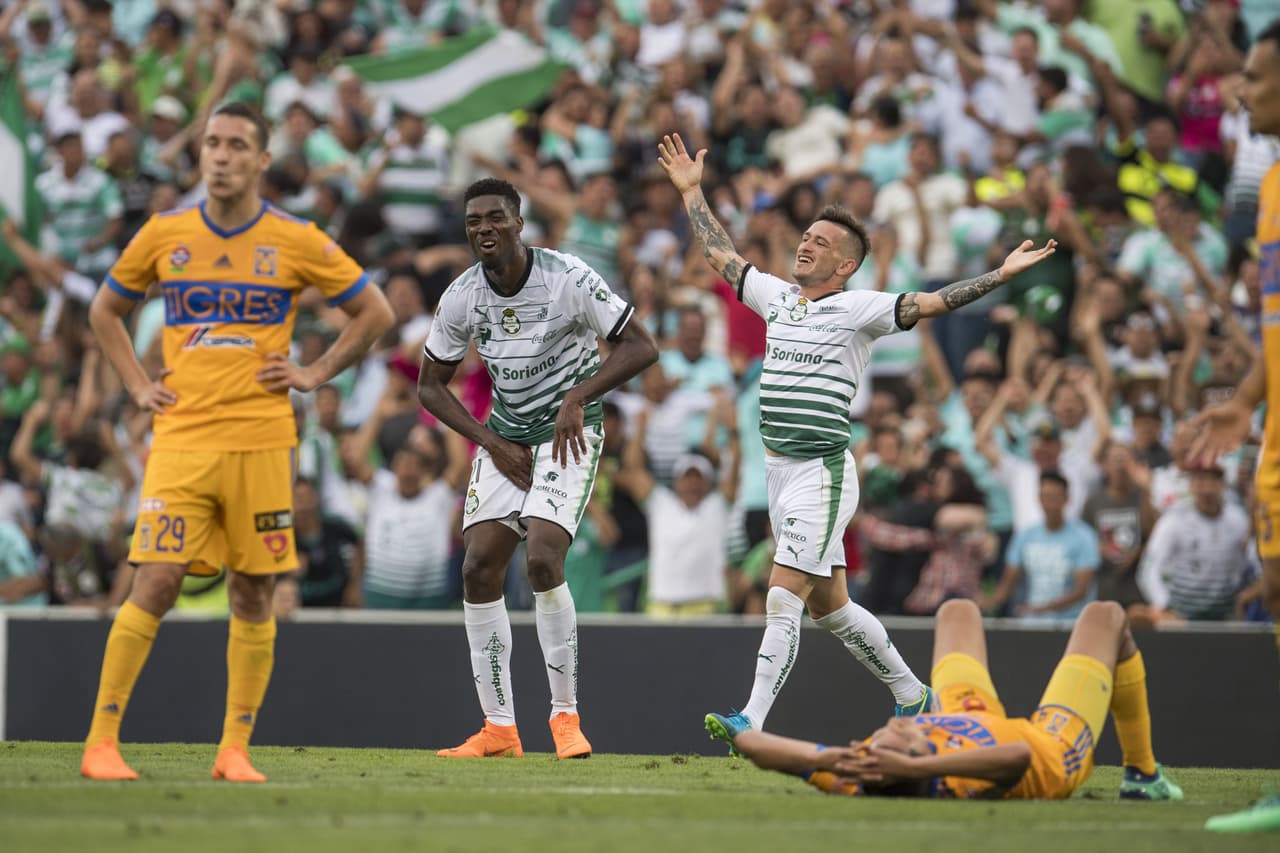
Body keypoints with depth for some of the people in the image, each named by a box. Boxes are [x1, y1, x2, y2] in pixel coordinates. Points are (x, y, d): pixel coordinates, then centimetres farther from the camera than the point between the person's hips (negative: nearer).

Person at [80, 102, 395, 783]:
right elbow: (105, 311, 20)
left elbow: (375, 312, 11)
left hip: (261, 440, 0)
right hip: (181, 439, 0)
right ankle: (101, 742, -6)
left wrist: (316, 374, 3)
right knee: (155, 586, -10)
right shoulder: (164, 234, 5)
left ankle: (235, 749, 10)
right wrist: (138, 385, 9)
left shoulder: (297, 242, 1)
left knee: (253, 596, 2)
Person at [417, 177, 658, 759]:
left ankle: (566, 716, -7)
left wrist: (578, 396, -23)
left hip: (568, 434, -5)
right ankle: (498, 728, 2)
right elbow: (431, 385, 7)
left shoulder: (568, 279, -16)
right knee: (479, 568, -7)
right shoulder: (461, 297, -4)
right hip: (505, 438, 5)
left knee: (542, 559, -21)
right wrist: (491, 443, -5)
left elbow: (640, 347, -11)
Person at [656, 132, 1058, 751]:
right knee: (828, 605, 14)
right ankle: (910, 695, 29)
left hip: (823, 473, -7)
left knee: (783, 598, -13)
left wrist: (1000, 276, -25)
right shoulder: (776, 297, 13)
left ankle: (752, 723, -16)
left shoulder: (857, 309, -6)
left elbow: (930, 303, -14)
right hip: (779, 472, 7)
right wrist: (691, 191, 30)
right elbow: (720, 254, 26)